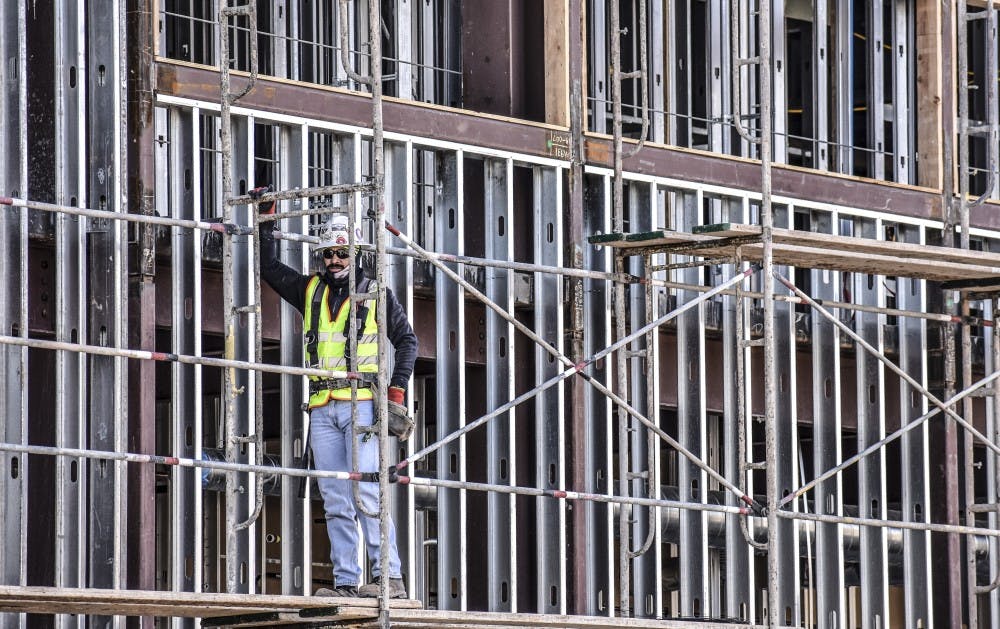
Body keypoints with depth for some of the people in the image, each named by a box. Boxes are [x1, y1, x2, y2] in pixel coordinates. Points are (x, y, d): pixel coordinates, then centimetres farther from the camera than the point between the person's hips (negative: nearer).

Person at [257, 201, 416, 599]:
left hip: (361, 404, -5)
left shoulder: (375, 295, 8)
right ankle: (346, 582, -1)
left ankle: (390, 577, -20)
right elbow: (269, 267, 25)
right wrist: (265, 222, 17)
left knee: (366, 492, -16)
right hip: (322, 409, 5)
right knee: (335, 501, 0)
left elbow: (406, 339, 10)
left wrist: (396, 391, 0)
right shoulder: (310, 291, 17)